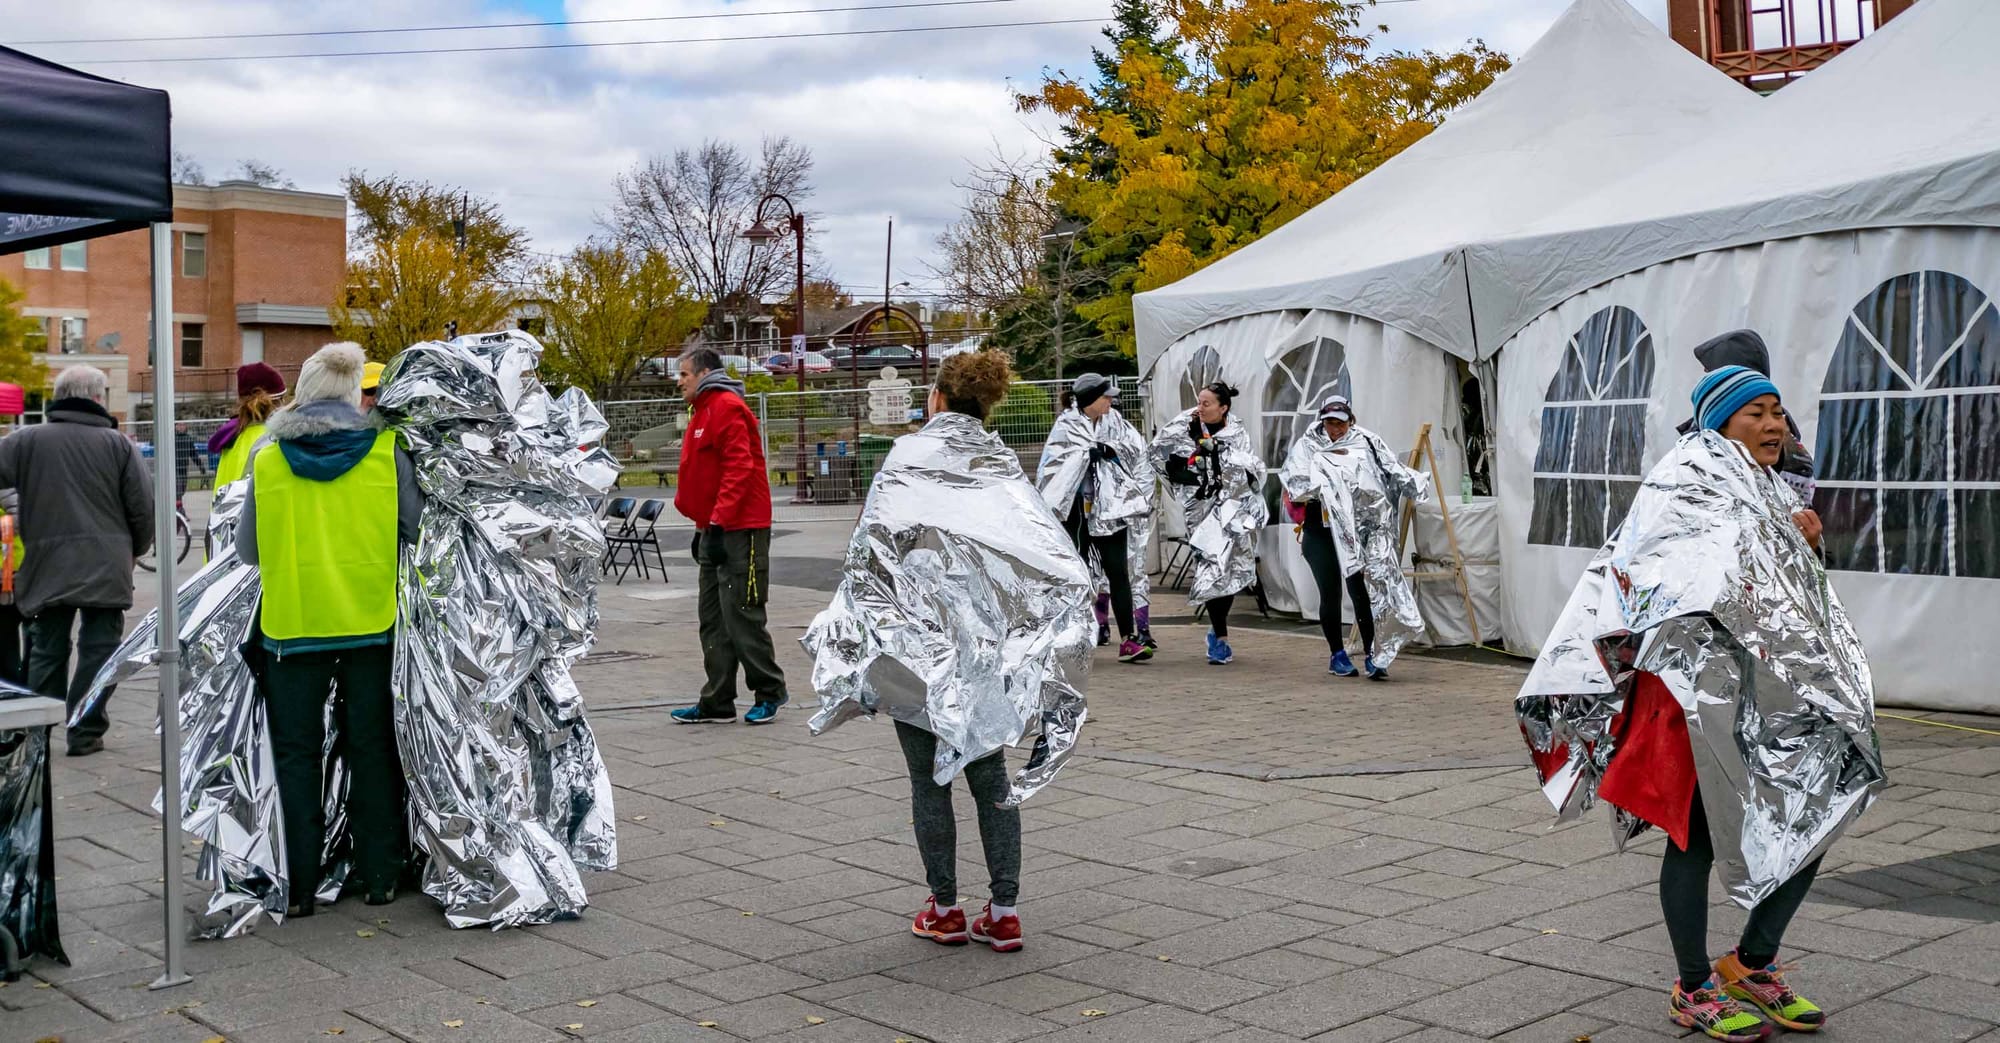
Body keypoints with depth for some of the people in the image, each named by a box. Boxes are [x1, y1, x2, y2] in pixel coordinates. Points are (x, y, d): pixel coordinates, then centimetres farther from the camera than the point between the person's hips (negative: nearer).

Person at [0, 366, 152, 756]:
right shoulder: (118, 445, -2)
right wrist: (134, 549, 15)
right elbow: (143, 507, 0)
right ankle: (85, 732, 4)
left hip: (46, 567, 2)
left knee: (47, 649, 12)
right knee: (98, 647, 4)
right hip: (105, 568, -2)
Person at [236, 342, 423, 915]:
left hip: (292, 625, -1)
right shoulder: (387, 452, -4)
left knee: (297, 753, 9)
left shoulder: (268, 459, -2)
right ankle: (379, 876, 16)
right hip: (372, 622, 1)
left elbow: (247, 550, 5)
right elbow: (418, 532, -1)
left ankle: (299, 885, 10)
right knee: (371, 748, 11)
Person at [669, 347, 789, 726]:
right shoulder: (705, 411, 19)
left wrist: (719, 522, -23)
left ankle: (770, 691, 6)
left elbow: (739, 468, -20)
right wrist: (703, 526, 22)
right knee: (713, 618, 9)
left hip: (740, 531, -10)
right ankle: (717, 702, 14)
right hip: (715, 529, 10)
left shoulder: (728, 408, -12)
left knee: (741, 614, -6)